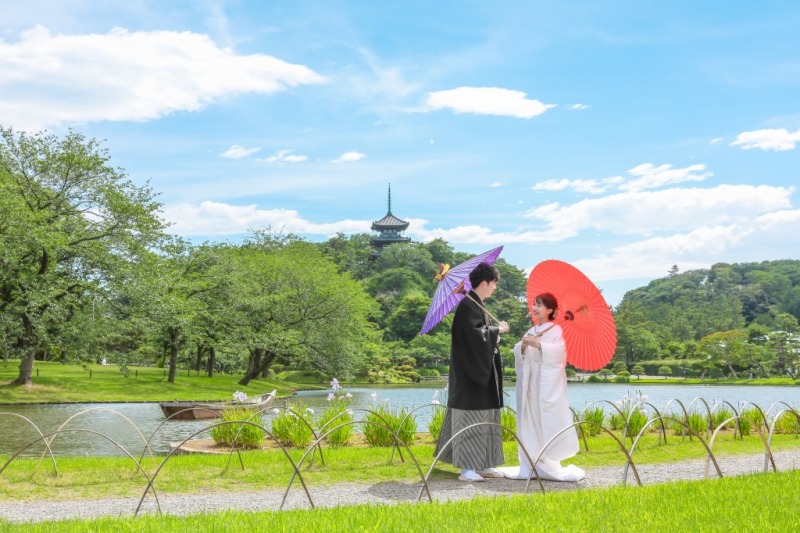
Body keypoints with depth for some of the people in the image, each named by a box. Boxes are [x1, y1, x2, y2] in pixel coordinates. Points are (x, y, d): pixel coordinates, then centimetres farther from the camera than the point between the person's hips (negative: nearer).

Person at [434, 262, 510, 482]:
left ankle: (483, 465, 17)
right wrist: (497, 330, -12)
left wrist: (495, 333, 6)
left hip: (482, 371, 10)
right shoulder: (467, 305, -16)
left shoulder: (478, 305, 14)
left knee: (485, 419, 11)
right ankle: (467, 468, -2)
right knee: (470, 418, -6)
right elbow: (476, 334, -25)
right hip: (470, 373, -10)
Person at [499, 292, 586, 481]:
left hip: (547, 382, -6)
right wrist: (523, 345, -12)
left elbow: (558, 350, -18)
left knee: (548, 420, -8)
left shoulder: (555, 329, -2)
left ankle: (550, 464, -5)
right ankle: (533, 464, 10)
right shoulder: (531, 331, 17)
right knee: (530, 420, 5)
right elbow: (518, 353, 9)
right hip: (530, 381, 6)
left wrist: (538, 344, -29)